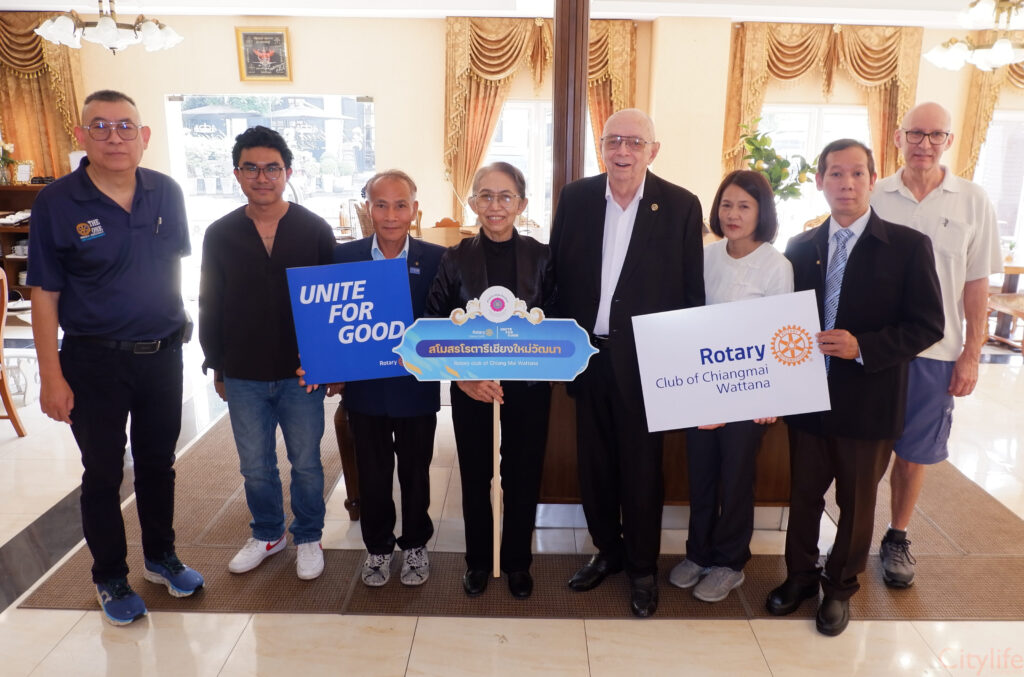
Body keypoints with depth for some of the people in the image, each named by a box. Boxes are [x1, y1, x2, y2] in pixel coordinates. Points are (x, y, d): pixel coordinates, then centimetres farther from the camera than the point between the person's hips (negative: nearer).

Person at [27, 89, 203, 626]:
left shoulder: (167, 193, -2)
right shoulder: (56, 202, -12)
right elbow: (44, 294, -9)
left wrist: (177, 326, 8)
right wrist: (51, 376, -11)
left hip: (162, 355, 3)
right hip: (95, 361, -3)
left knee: (158, 463, 18)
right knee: (102, 474, 12)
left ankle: (160, 556, 38)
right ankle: (110, 578, 31)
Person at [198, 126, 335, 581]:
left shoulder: (315, 230, -5)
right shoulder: (220, 234, 0)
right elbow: (209, 306, 6)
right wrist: (216, 366, 6)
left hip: (302, 373, -1)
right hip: (243, 377, 2)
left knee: (305, 463, 12)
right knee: (255, 466, 16)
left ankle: (307, 537, 32)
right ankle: (267, 534, 38)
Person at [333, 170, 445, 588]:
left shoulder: (436, 259, -6)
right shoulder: (344, 256, -2)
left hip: (417, 387, -1)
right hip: (364, 387, 1)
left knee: (415, 472, 15)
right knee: (372, 474, 15)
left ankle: (415, 545, 36)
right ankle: (378, 548, 36)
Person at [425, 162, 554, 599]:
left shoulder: (541, 257, -4)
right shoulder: (456, 259, -5)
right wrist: (463, 379, -13)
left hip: (528, 387, 0)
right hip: (471, 389, 0)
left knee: (523, 477, 12)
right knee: (475, 478, 13)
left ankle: (518, 561, 34)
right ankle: (478, 560, 35)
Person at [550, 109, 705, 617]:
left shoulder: (681, 206, -5)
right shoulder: (575, 198, 2)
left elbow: (692, 291, -3)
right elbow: (558, 274, 5)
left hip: (644, 360, -2)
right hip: (588, 356, 3)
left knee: (642, 468, 9)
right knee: (594, 462, 15)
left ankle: (642, 567, 29)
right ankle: (607, 550, 36)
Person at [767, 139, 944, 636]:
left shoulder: (908, 246, -7)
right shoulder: (800, 248, 3)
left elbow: (927, 325, -9)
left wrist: (863, 347, -22)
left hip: (868, 402, -2)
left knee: (856, 502, 14)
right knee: (804, 493, 16)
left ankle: (840, 587, 35)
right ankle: (800, 576, 37)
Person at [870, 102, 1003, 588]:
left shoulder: (972, 201, 0)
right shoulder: (875, 197, -1)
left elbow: (977, 284, 2)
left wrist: (971, 355, -1)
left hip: (935, 351, 0)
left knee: (914, 452, 11)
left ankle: (897, 538, 29)